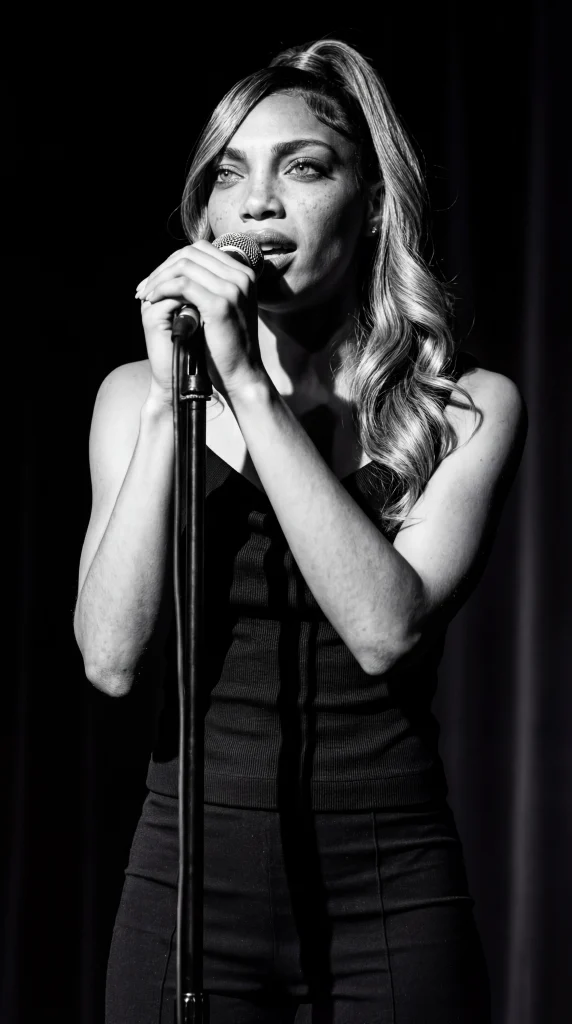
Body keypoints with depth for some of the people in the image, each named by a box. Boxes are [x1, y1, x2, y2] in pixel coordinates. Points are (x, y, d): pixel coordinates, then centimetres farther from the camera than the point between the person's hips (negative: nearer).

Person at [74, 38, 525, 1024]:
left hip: (389, 893, -1)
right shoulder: (136, 395, 4)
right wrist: (171, 400, -13)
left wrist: (251, 388, -16)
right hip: (189, 876, 1)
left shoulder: (468, 407, -1)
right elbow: (113, 657, -7)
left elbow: (387, 629, -16)